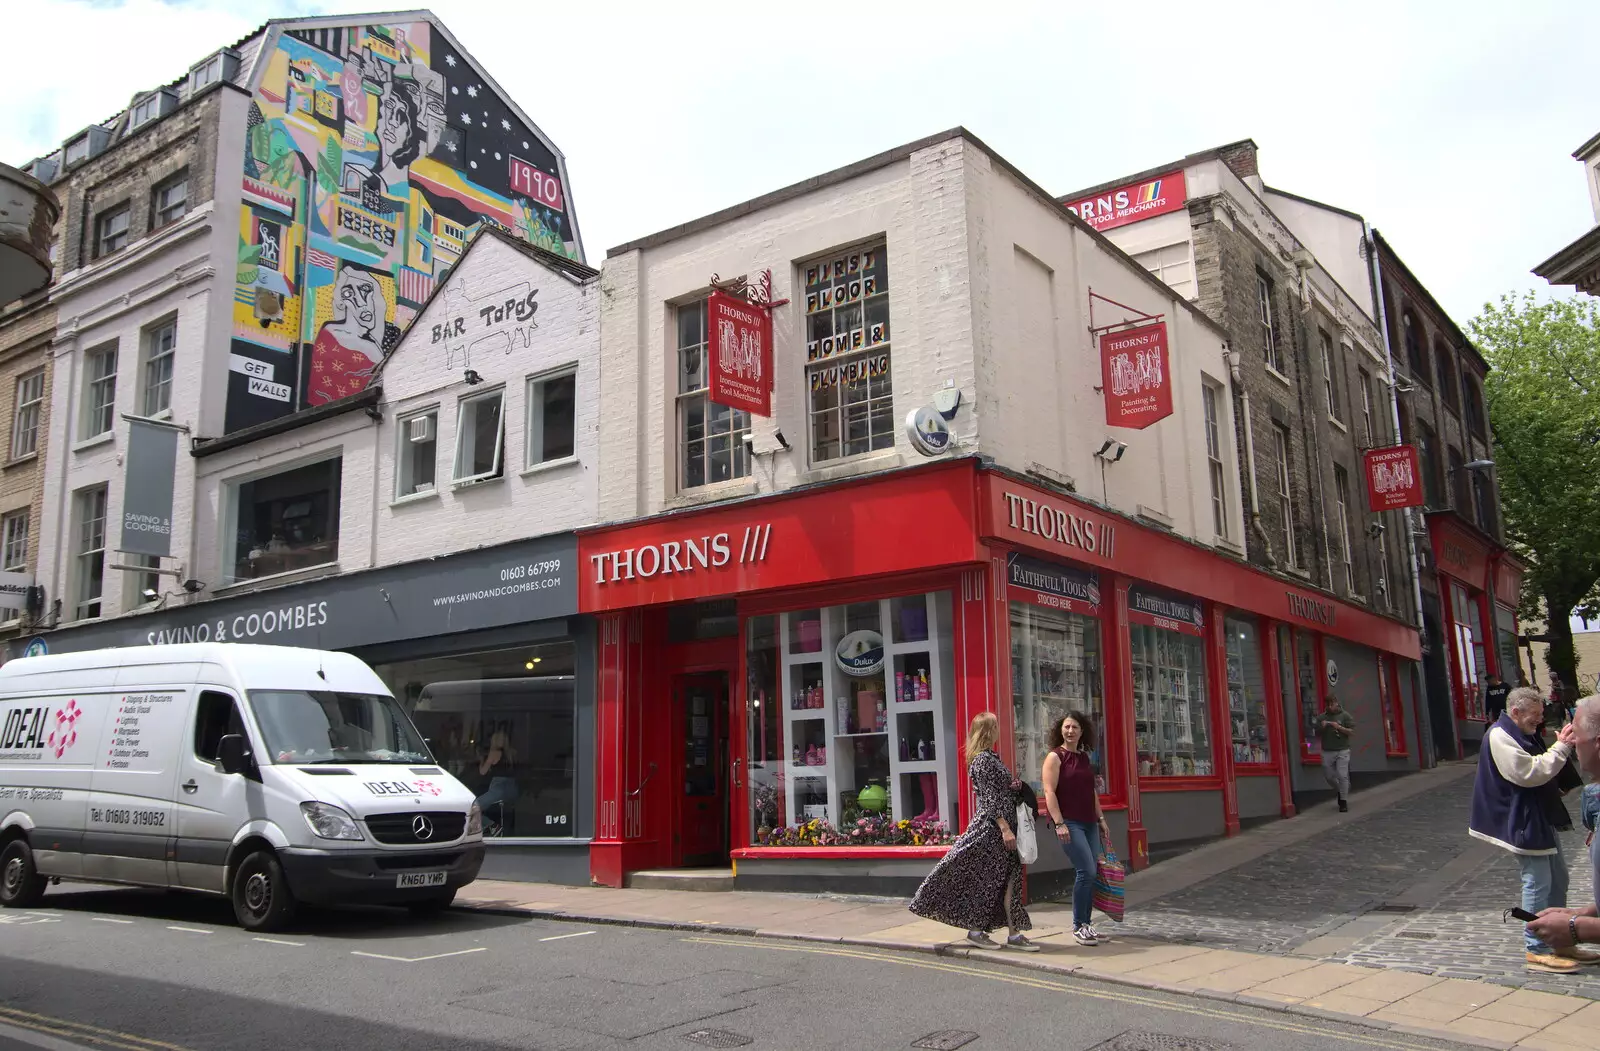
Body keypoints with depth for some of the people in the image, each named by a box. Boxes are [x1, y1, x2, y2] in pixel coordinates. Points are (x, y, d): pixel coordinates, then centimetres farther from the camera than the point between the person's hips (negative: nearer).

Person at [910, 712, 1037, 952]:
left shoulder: (991, 757, 17)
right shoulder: (983, 759, -13)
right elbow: (989, 798, -18)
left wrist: (1013, 787, 7)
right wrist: (1005, 829, -21)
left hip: (1003, 826, 10)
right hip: (991, 827, -10)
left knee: (1010, 878, 7)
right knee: (987, 879, -3)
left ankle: (1014, 934, 9)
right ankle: (976, 930, 8)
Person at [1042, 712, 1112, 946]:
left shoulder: (1084, 758, 15)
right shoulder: (1055, 757, -5)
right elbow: (1049, 792, -12)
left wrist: (1101, 820, 19)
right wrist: (1059, 823, -19)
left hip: (1089, 823, 7)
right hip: (1068, 823, -7)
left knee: (1090, 873, 6)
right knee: (1086, 870, -14)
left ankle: (1085, 924, 15)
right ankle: (1078, 926, -4)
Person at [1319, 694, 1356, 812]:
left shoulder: (1345, 715, 1)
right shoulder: (1322, 717, 8)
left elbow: (1351, 731, -1)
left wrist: (1339, 727, -15)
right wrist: (1322, 727, -8)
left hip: (1342, 750, -3)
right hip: (1327, 751, 3)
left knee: (1342, 776, -8)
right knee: (1329, 776, 7)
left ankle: (1344, 801, 1)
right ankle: (1340, 792, 34)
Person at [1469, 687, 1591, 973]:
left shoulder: (1524, 734, 15)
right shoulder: (1500, 737, -18)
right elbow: (1530, 773, -26)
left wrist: (1564, 745, 9)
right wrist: (1561, 747, -23)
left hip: (1541, 818, 11)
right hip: (1522, 822, -11)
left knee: (1558, 880, 16)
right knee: (1538, 883, -8)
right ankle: (1537, 950, -1)